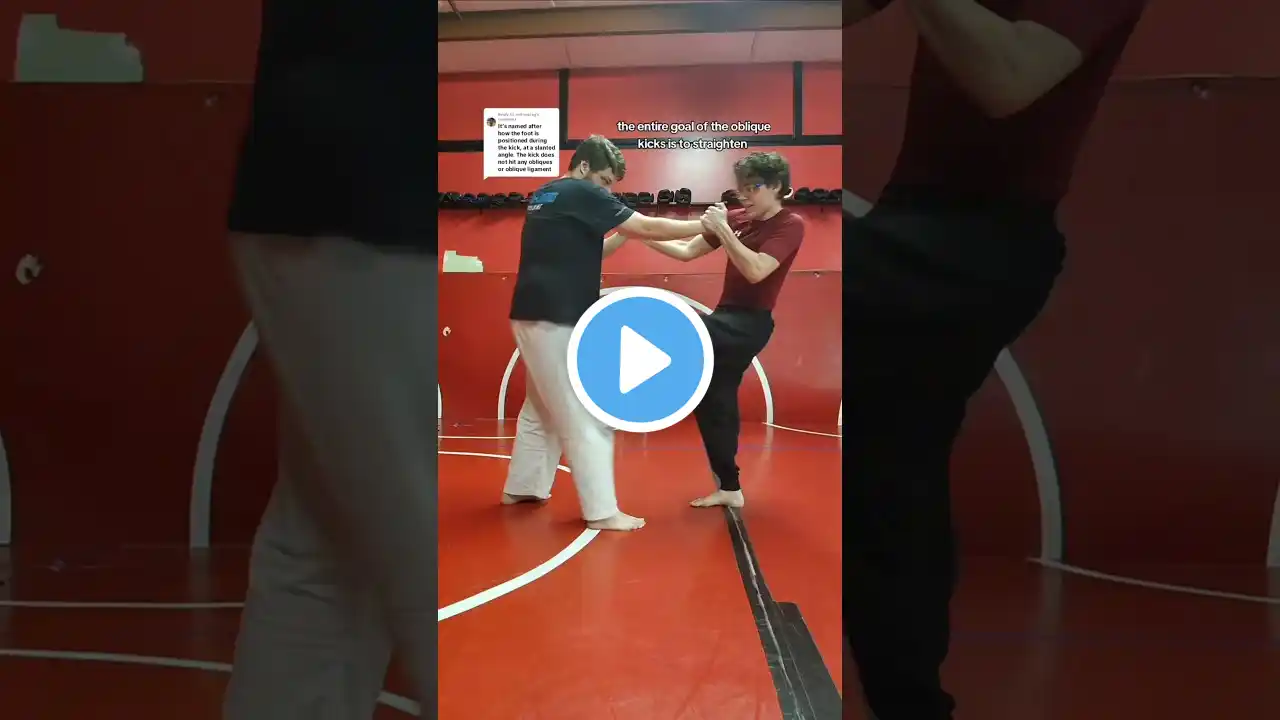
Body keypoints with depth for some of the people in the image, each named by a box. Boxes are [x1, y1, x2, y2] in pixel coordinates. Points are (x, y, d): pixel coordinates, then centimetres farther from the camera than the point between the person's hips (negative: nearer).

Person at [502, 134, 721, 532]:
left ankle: (521, 487, 30)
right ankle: (602, 511, -4)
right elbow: (648, 227, -12)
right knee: (586, 416, -6)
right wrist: (704, 225, -3)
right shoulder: (581, 193, -9)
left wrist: (622, 236, 11)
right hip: (555, 319, -10)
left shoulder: (545, 196, 18)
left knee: (543, 407, 21)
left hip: (534, 315, 10)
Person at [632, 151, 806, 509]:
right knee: (714, 404, 11)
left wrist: (722, 229, -23)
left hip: (749, 325, -8)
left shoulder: (790, 225, -9)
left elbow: (755, 271, -23)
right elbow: (686, 251, 8)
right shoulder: (737, 219, 9)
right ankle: (730, 489, 21)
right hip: (729, 322, 8)